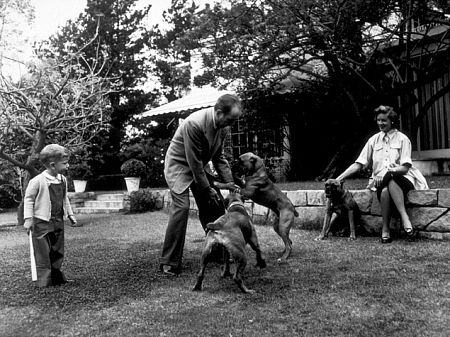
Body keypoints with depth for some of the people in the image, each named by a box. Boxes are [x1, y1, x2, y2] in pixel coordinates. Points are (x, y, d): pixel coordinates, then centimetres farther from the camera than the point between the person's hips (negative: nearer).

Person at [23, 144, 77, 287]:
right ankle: (44, 282, 10)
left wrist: (70, 214, 17)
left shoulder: (63, 180, 5)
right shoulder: (38, 181, -16)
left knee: (58, 252, 13)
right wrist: (28, 219, -11)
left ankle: (57, 278, 27)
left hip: (58, 221, 7)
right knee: (43, 253, 0)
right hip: (42, 223, -7)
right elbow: (28, 199, -8)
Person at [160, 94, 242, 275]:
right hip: (179, 165, -8)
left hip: (199, 167, 8)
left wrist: (229, 182, -1)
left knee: (215, 206, 5)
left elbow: (219, 156, 7)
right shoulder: (194, 123, -31)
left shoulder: (222, 126, -5)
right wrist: (207, 189, -19)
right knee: (181, 207, -21)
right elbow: (194, 161, -26)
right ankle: (169, 262, -13)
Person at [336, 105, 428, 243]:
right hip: (380, 181, 2)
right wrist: (339, 178, -5)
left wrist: (388, 171, -25)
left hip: (402, 179, -2)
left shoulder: (402, 139, 2)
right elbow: (358, 164, 6)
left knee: (390, 179, -38)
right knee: (385, 191, -36)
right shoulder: (374, 140, 11)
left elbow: (405, 168, -6)